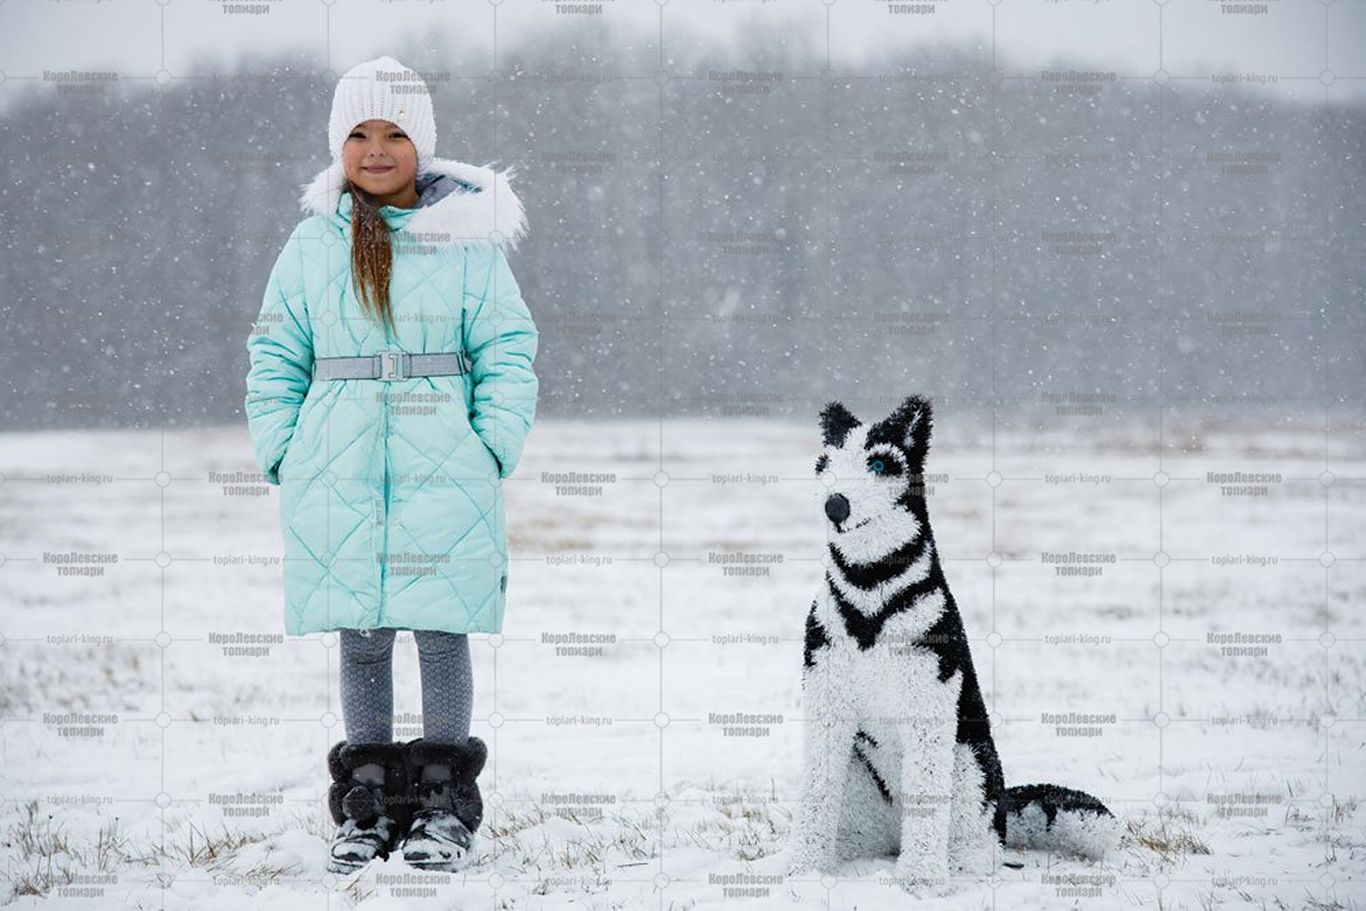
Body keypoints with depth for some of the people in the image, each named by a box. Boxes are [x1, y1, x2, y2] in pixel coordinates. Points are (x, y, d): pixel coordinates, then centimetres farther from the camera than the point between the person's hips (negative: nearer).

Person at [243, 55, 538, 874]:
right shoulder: (313, 244, 7)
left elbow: (507, 353, 1)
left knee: (442, 631, 0)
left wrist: (492, 453, -8)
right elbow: (277, 358, 11)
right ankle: (366, 807, 15)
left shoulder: (468, 239, 1)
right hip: (338, 471, 2)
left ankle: (444, 807, 9)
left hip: (442, 468, -2)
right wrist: (281, 453, 2)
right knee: (360, 638, 7)